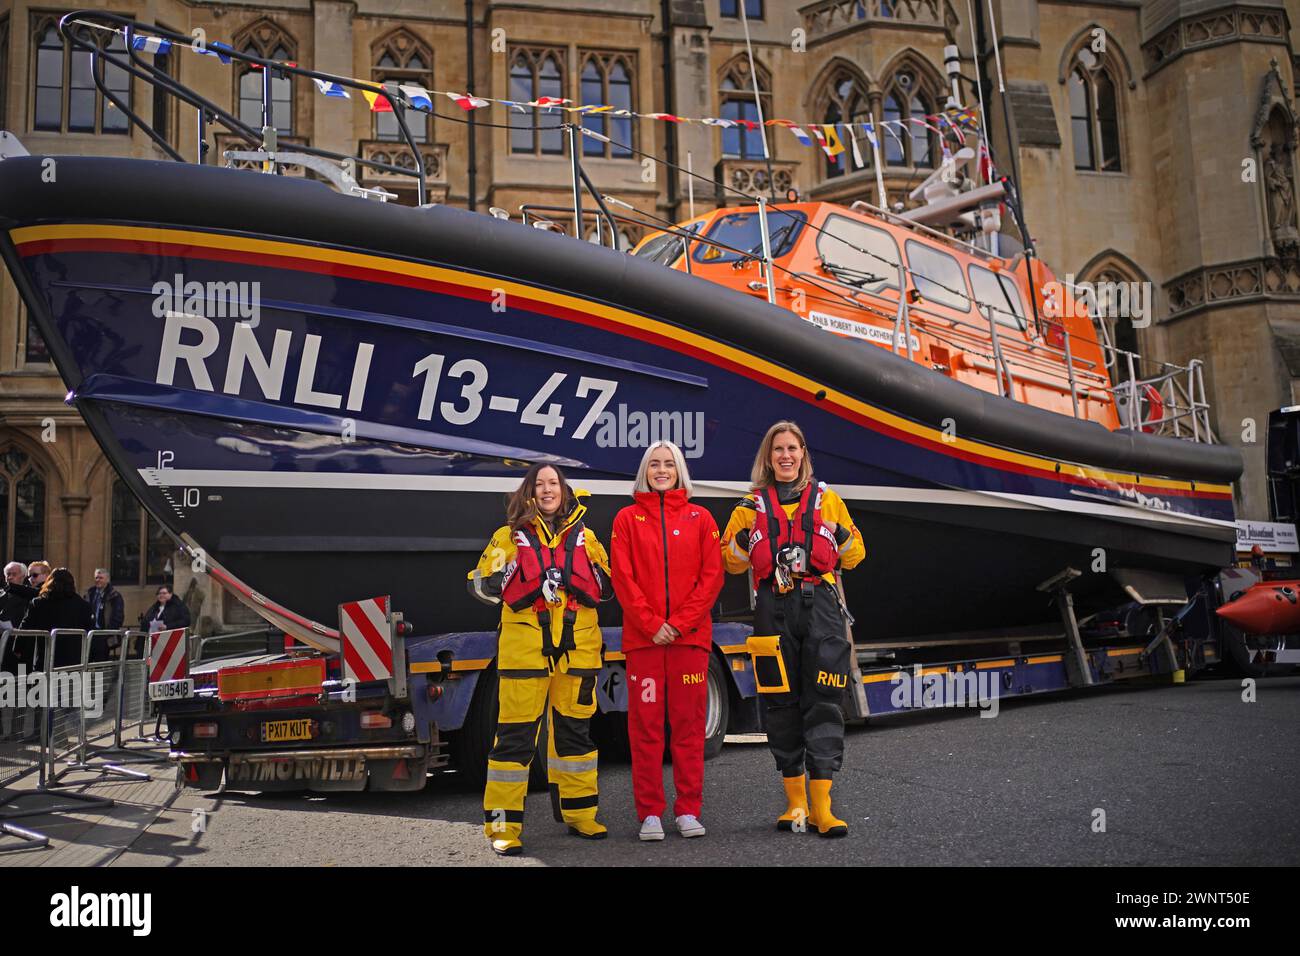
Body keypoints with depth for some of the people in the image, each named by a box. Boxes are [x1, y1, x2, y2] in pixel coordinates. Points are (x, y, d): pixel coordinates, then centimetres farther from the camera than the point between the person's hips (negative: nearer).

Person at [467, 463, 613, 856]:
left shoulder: (584, 537, 14)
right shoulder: (510, 536, 7)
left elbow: (607, 588, 17)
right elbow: (481, 585, 3)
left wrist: (576, 577, -4)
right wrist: (535, 579, -11)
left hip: (577, 647, 3)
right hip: (525, 645, -3)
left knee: (575, 728, 11)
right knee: (515, 732, -4)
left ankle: (579, 813, 24)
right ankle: (502, 822, 4)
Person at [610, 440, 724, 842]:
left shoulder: (699, 518, 9)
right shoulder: (628, 518, 7)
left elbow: (712, 575, 1)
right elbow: (622, 578, 0)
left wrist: (680, 622, -9)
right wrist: (651, 624, -10)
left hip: (690, 635, 1)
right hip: (642, 637, 0)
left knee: (689, 723, 4)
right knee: (646, 724, 1)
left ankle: (688, 811, 12)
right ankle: (649, 813, 9)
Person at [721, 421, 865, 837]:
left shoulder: (827, 499, 13)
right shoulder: (752, 506, 13)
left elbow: (853, 556, 16)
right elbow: (732, 563, 14)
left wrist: (842, 536, -5)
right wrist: (744, 536, -5)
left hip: (821, 607, 0)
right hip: (774, 611, 1)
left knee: (823, 702, -6)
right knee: (781, 704, 3)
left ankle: (821, 806, -4)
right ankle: (795, 801, 15)